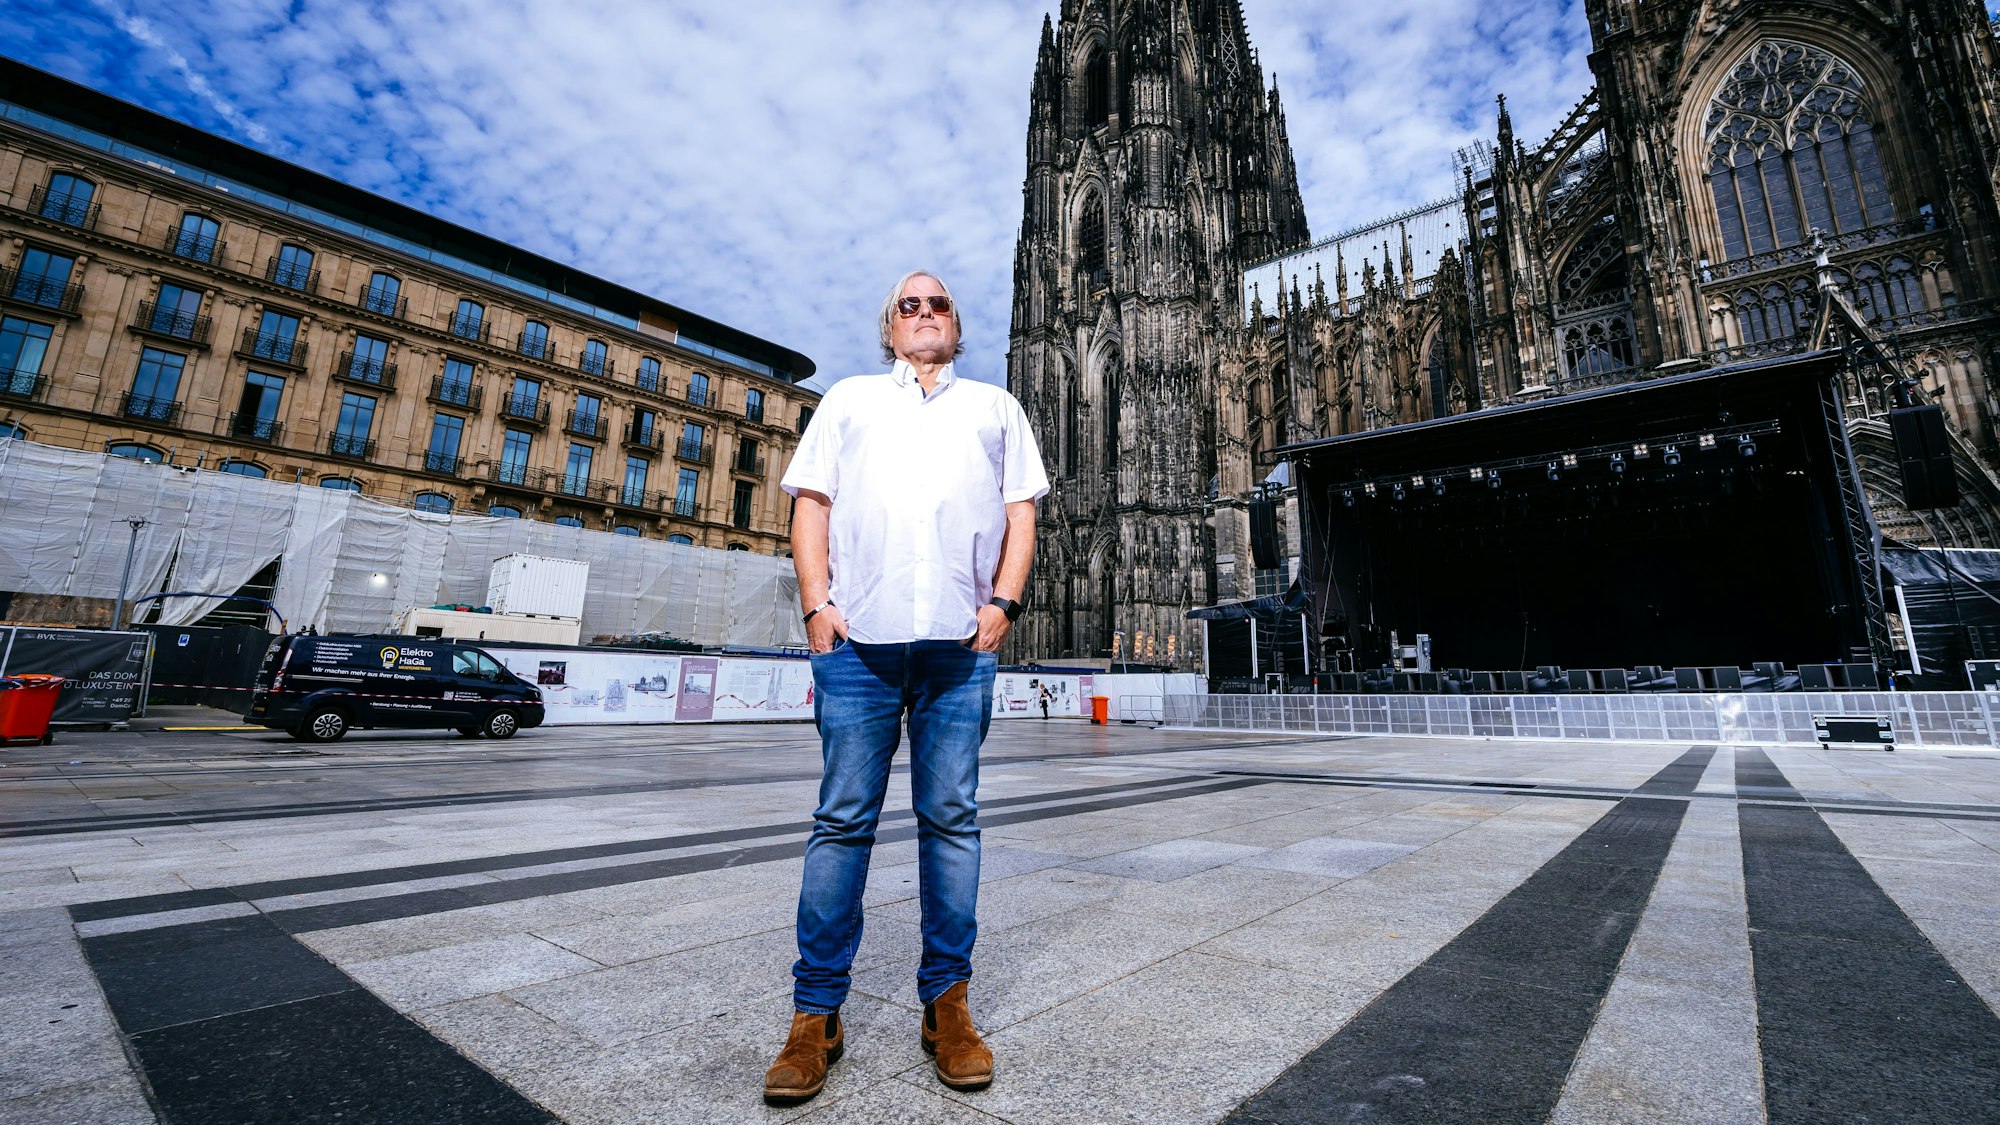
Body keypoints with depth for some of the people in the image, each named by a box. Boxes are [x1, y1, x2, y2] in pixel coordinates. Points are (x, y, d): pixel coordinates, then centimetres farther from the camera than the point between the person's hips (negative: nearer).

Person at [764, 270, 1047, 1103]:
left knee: (951, 819, 3)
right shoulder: (848, 399, 22)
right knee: (842, 820, 0)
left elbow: (1020, 512, 13)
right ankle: (816, 1014, 12)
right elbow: (811, 504, 11)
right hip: (857, 635, 0)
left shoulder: (995, 407, 23)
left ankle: (946, 1003, 16)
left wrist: (1002, 602, -2)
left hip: (961, 639, 1)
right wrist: (817, 603, -3)